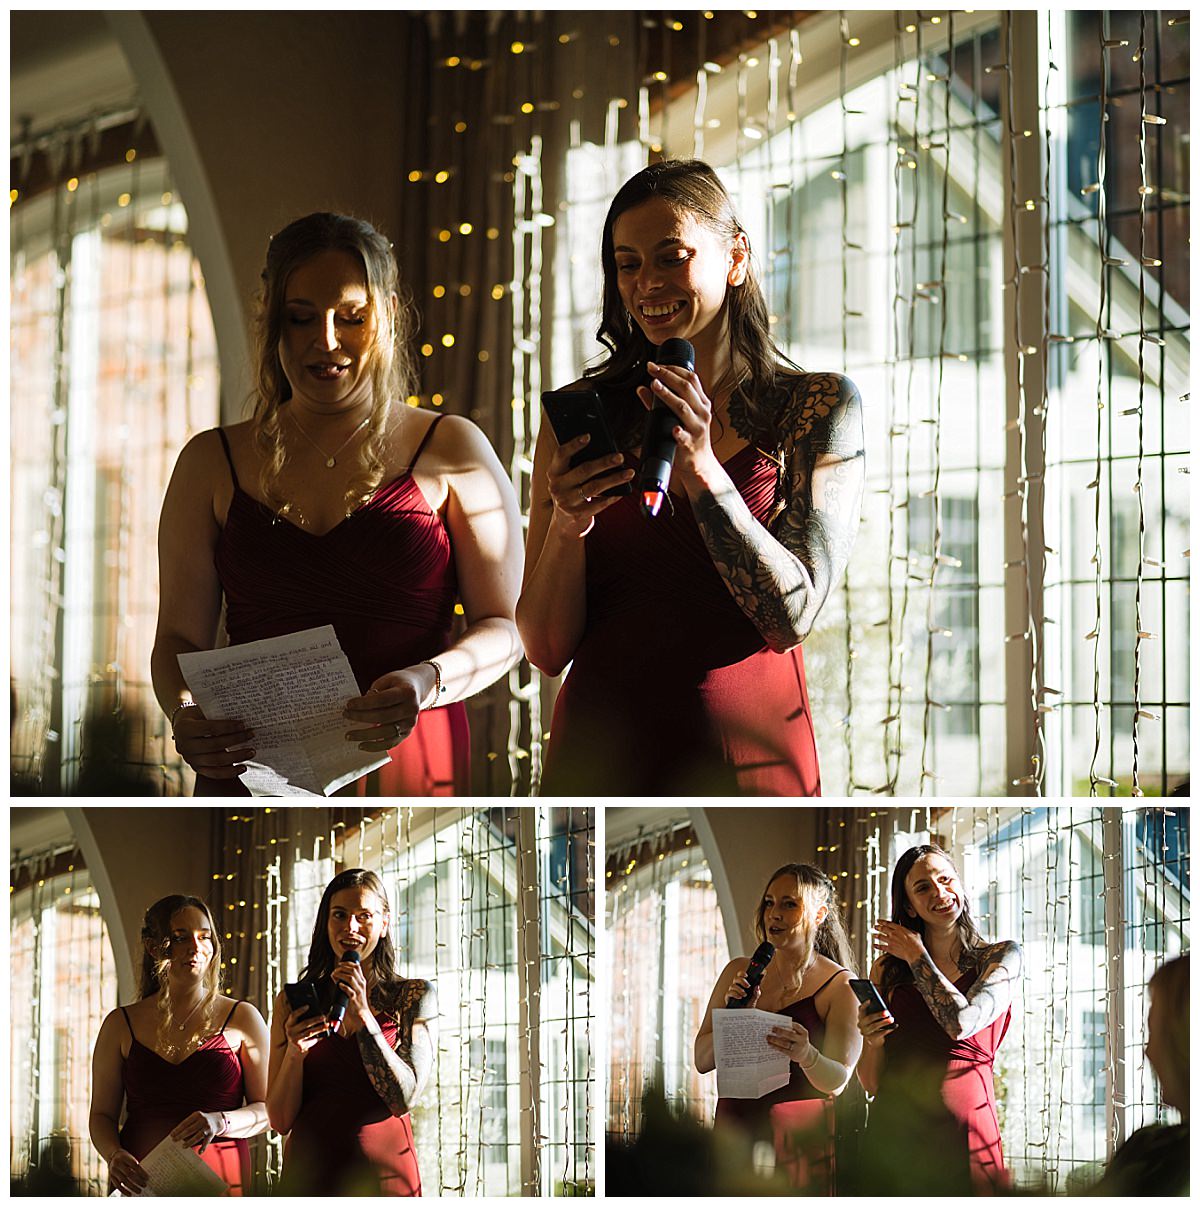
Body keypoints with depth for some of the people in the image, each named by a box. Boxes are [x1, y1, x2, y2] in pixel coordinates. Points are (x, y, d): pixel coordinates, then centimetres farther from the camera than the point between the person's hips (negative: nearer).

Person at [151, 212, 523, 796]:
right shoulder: (212, 462, 15)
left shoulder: (450, 450, 10)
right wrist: (185, 714, -9)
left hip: (408, 768, -2)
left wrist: (429, 681, -15)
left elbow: (505, 625, 7)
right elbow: (180, 635, 14)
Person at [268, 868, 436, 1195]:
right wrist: (295, 1051, -16)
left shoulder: (415, 996, 2)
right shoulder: (292, 1002, 5)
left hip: (384, 1172, -1)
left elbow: (403, 1100, -11)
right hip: (310, 1174, 1)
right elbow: (280, 1120, 1)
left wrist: (362, 1016, -16)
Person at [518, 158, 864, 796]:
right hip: (600, 757, 1)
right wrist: (567, 525, -19)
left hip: (749, 760, -1)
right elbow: (545, 649, -1)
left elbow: (793, 617, -12)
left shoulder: (819, 405, -2)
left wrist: (700, 467, -20)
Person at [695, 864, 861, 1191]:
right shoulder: (738, 972, 10)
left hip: (799, 1143, -3)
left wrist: (806, 1055, -32)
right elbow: (702, 1060, 6)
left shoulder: (841, 986, -1)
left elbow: (836, 1083, -11)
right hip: (734, 1129, 3)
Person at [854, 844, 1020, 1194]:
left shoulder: (1001, 956, 5)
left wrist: (917, 956, -1)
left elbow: (962, 1023, -14)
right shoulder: (887, 968, 9)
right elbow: (871, 1083, 11)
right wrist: (872, 1040, -11)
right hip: (894, 1128, 2)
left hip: (964, 1127, -2)